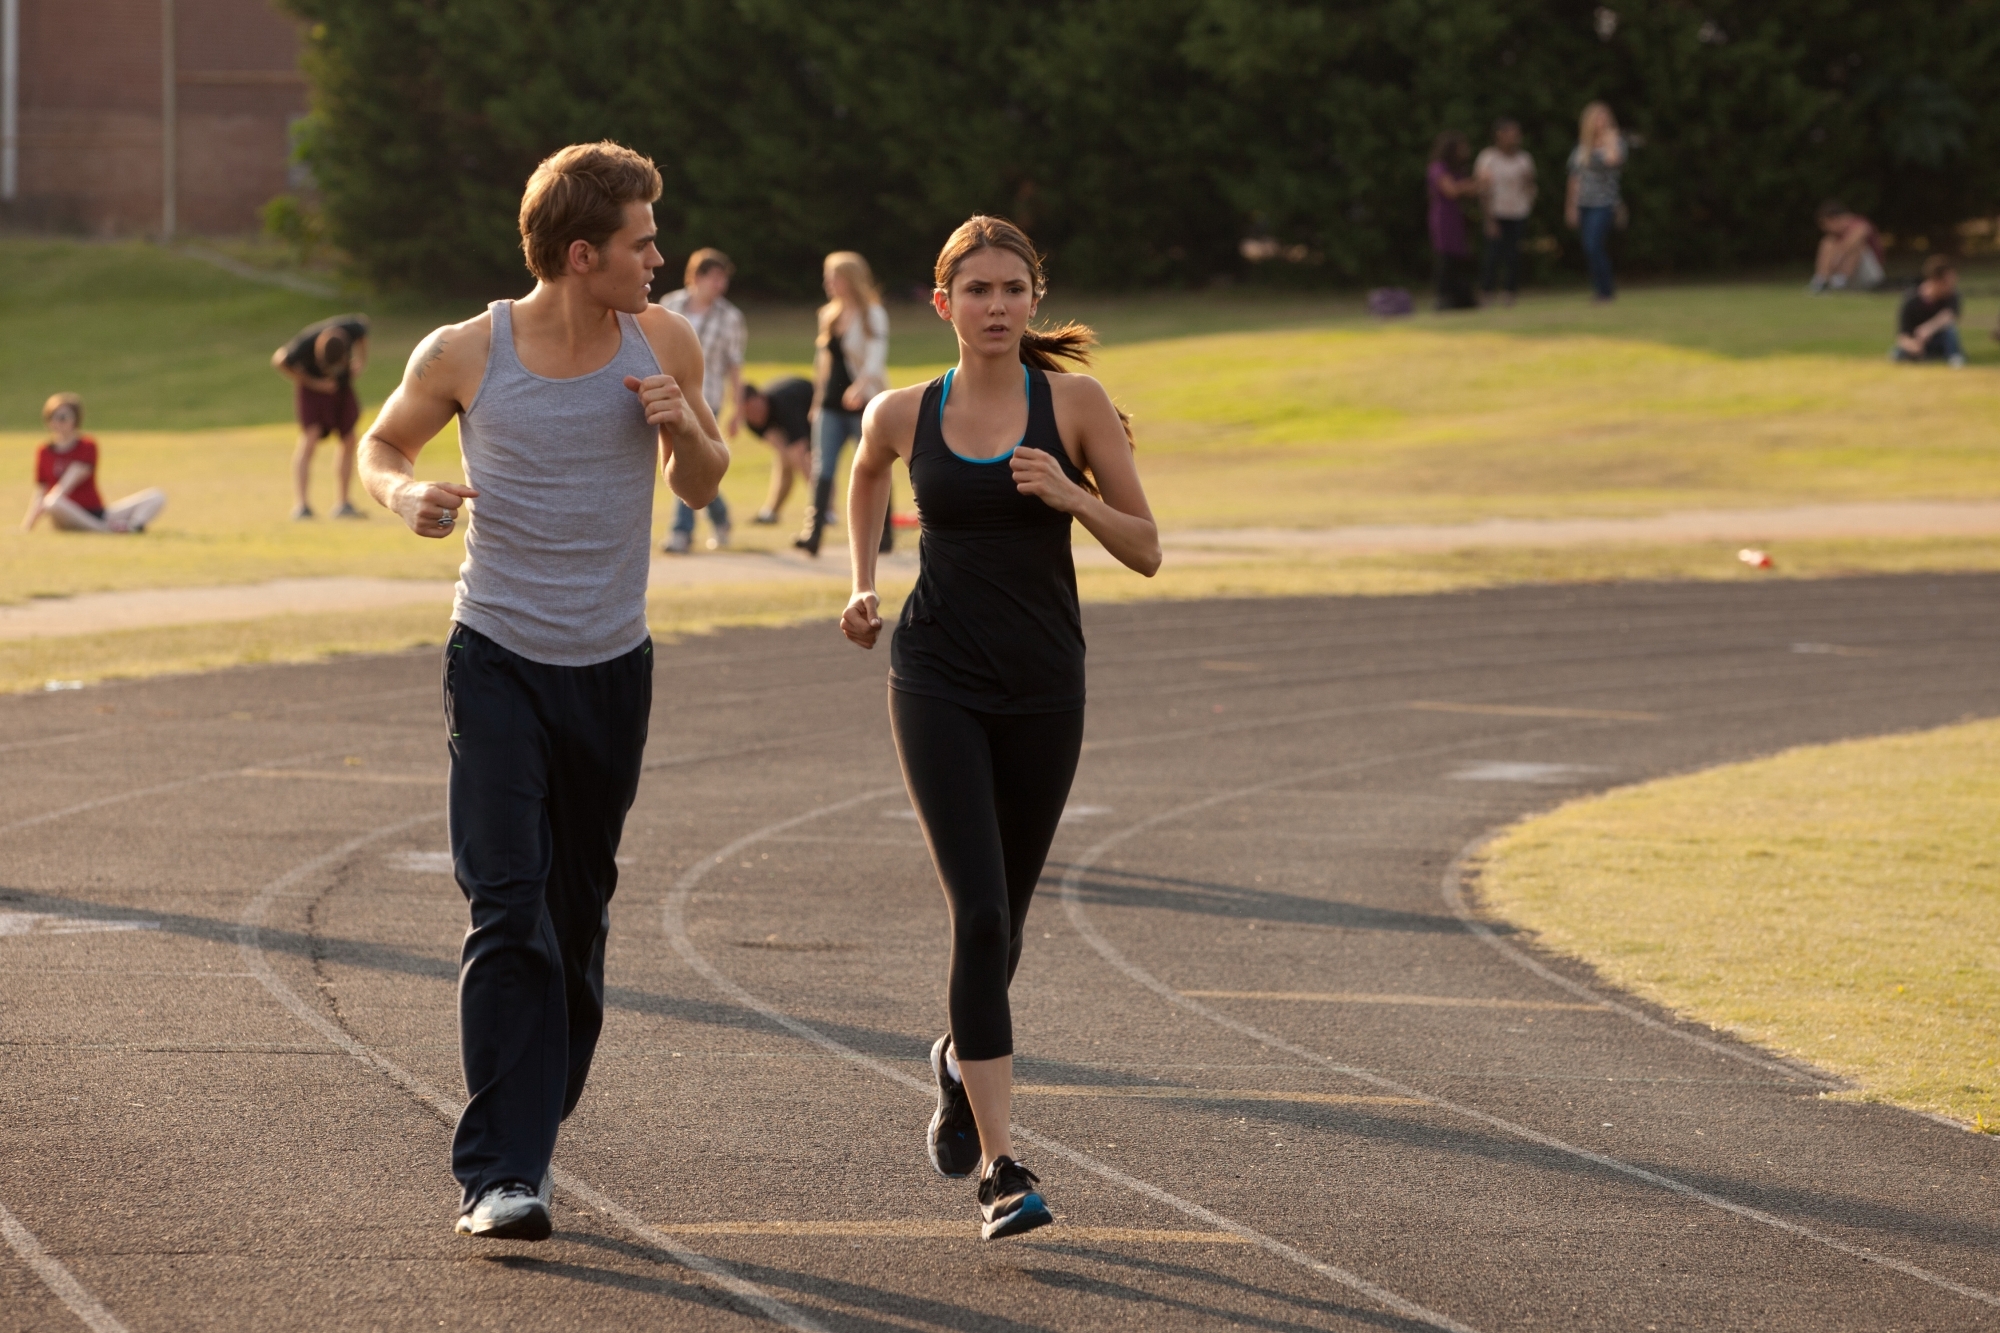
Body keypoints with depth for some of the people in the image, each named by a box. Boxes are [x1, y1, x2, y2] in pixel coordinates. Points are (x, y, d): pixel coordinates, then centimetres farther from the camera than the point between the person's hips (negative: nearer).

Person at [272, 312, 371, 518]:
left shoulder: (353, 329, -29)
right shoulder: (304, 344, -37)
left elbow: (363, 323, -3)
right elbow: (279, 361, -19)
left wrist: (361, 360, -7)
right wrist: (312, 383, -19)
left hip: (342, 386, 5)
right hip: (313, 386, -5)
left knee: (348, 442, 8)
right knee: (309, 439, -21)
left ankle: (344, 505, 20)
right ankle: (300, 504, -26)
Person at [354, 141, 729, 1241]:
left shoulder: (664, 345, 0)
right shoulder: (466, 354, -8)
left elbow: (701, 488, 12)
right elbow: (380, 445, 9)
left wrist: (683, 427, -10)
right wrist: (405, 496, -14)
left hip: (613, 667, 4)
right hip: (496, 659, -3)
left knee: (577, 918, 12)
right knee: (509, 910, -14)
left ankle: (532, 1128, 30)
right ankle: (501, 1172, -16)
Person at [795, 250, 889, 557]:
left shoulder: (872, 315, -8)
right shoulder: (829, 315, 12)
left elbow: (875, 357, -19)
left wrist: (860, 386, -36)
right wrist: (818, 398, 19)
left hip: (863, 404, -6)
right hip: (831, 405, 6)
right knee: (822, 468, -6)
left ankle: (884, 534, 14)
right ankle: (813, 534, -12)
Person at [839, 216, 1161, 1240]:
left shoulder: (1075, 404, -2)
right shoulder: (904, 415, 1)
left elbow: (1145, 551, 0)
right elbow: (866, 475, 26)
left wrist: (1073, 495, -17)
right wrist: (861, 585, 14)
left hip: (1043, 688, 1)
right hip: (937, 682, -1)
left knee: (1001, 919, 14)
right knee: (980, 913, -15)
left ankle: (961, 1062, 47)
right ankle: (999, 1166, -16)